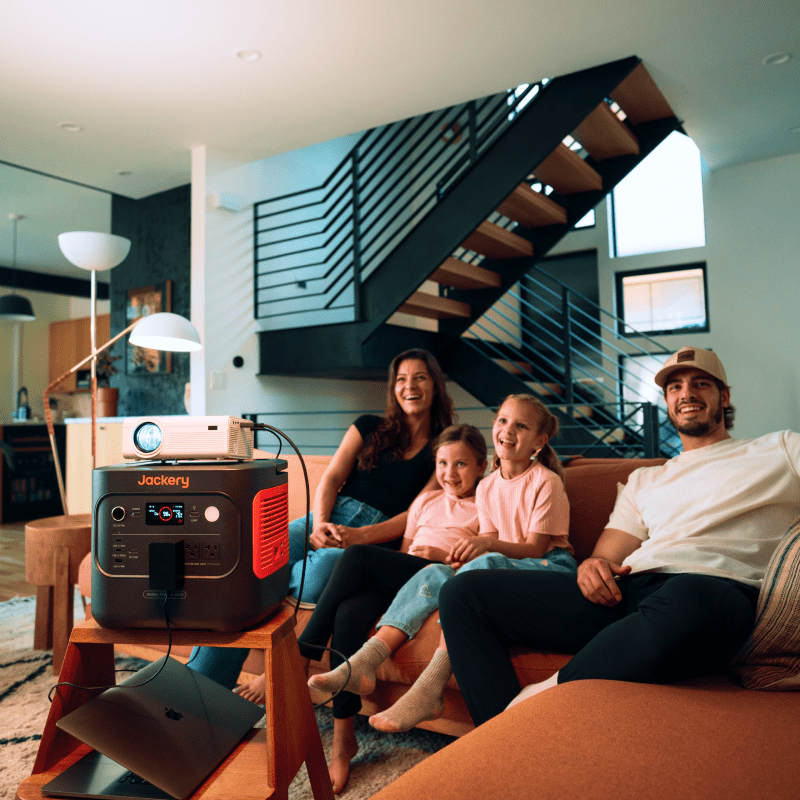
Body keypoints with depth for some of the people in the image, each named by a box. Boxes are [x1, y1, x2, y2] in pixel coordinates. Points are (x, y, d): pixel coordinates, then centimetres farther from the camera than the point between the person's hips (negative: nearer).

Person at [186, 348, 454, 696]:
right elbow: (332, 477, 9)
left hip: (377, 540, -2)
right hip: (330, 518, 3)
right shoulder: (368, 427, 18)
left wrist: (358, 536, -16)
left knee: (320, 569, -39)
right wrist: (320, 523, -12)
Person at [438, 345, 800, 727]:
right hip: (623, 594, 4)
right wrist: (593, 564, -4)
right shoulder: (644, 480, 31)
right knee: (463, 592, -8)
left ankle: (541, 696, -24)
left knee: (692, 601, -44)